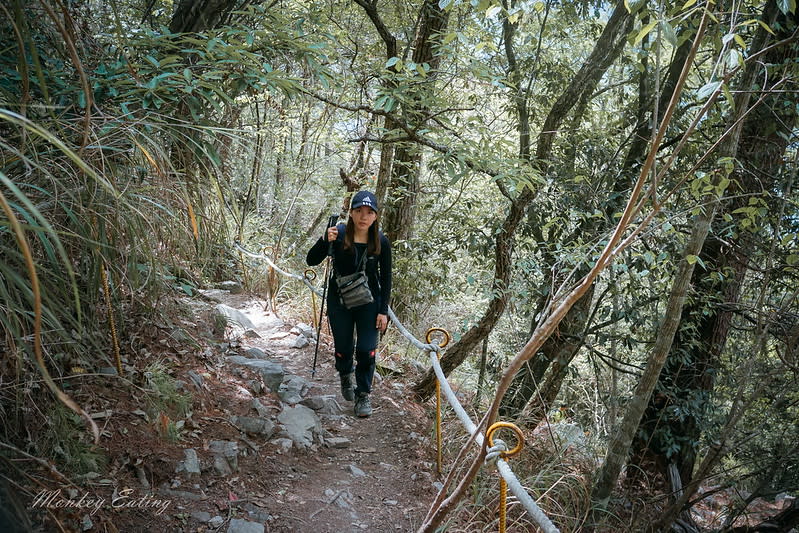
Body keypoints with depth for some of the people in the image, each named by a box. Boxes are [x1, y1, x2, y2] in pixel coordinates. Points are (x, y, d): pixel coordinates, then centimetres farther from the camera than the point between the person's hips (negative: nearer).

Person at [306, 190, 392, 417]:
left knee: (366, 350, -3)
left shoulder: (381, 242, -12)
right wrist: (325, 241, -31)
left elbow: (386, 278, -3)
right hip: (339, 301, 0)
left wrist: (383, 311, -5)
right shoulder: (338, 234, -15)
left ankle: (363, 395, 18)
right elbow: (311, 261, -13)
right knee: (343, 348, 10)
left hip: (369, 302, 0)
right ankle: (345, 375, 45)